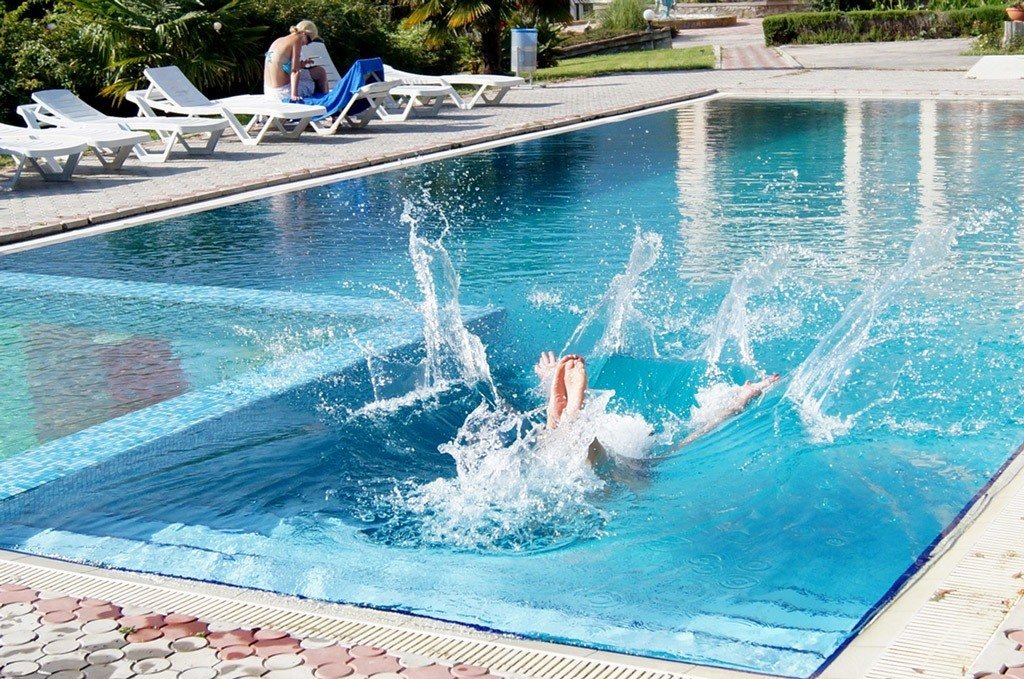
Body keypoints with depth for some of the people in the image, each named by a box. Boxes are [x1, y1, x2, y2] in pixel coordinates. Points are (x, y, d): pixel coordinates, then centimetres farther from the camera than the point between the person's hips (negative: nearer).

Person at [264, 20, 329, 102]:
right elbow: (295, 71, -20)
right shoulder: (296, 40, -12)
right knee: (320, 71, 10)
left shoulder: (278, 41, 11)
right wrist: (294, 94, -25)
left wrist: (300, 64, 14)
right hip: (282, 93, -9)